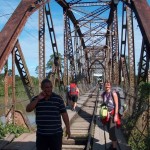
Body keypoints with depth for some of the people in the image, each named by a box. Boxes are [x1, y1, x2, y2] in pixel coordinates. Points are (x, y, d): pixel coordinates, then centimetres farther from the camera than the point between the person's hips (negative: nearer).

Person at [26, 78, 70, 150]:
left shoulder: (58, 98, -4)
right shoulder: (36, 99, 4)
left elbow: (64, 113, -2)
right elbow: (28, 109, -8)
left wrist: (68, 128, -3)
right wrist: (38, 99, -16)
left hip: (56, 133, -2)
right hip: (41, 134, 2)